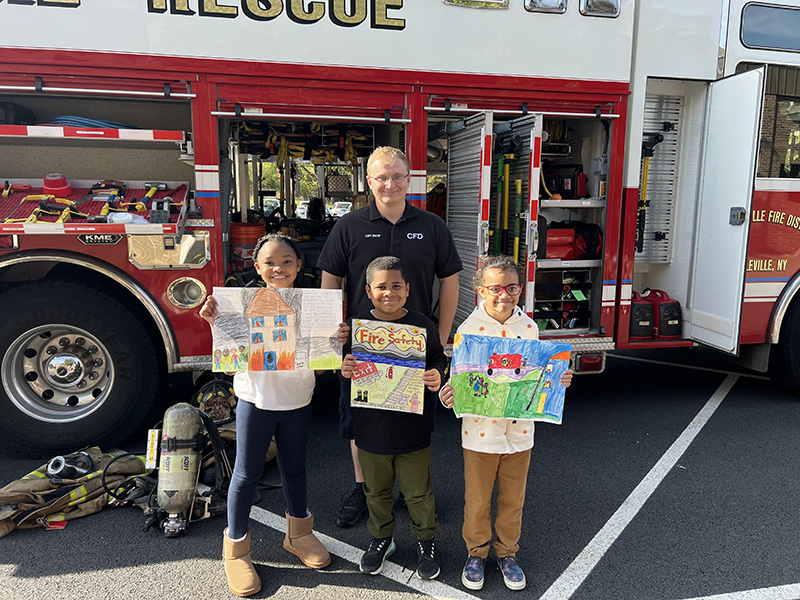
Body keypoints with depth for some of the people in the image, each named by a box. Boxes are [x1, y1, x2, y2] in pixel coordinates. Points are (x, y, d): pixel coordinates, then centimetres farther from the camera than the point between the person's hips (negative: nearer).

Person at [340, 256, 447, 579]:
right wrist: (345, 369, -16)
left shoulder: (422, 324, -8)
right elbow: (349, 362, 6)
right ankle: (381, 537, 44)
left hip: (413, 429, -1)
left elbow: (437, 358, 3)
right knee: (377, 489, 21)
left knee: (418, 491, 14)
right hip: (371, 427, 2)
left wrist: (436, 376, -17)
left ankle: (426, 540, 39)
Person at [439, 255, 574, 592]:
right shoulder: (469, 328, -12)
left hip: (519, 430, 3)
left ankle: (507, 552, 40)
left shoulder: (529, 327, -1)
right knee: (477, 500, 14)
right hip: (480, 430, -2)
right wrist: (449, 396, -29)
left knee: (513, 499, 18)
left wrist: (559, 381, -10)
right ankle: (476, 553, 37)